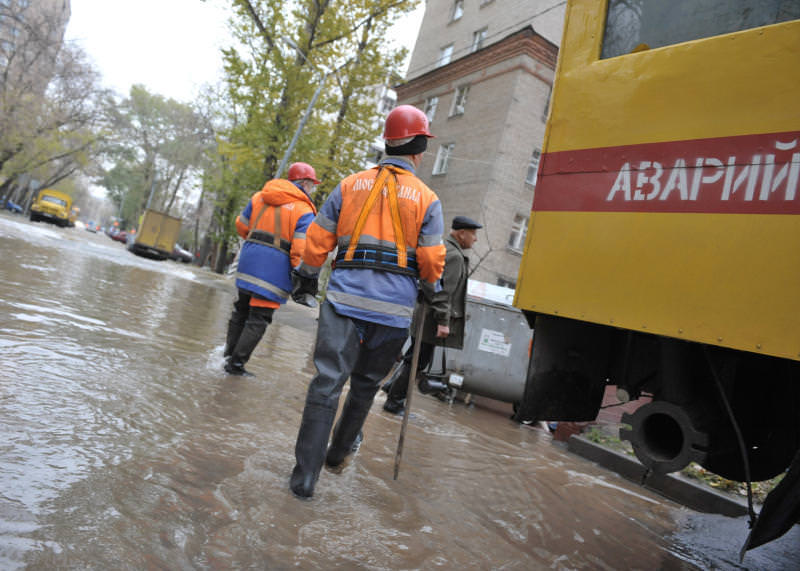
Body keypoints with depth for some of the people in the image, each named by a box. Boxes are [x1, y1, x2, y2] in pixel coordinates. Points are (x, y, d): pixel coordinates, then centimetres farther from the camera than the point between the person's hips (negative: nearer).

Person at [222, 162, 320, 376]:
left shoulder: (260, 196, 12)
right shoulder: (304, 211, -8)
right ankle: (236, 363, 4)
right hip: (275, 269, -6)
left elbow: (242, 225, 18)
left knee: (242, 309, 21)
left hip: (248, 261, 7)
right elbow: (300, 249, -17)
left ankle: (230, 352, 33)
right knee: (259, 318, 2)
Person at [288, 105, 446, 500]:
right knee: (366, 382, 17)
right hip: (394, 305, 0)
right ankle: (339, 453, 33)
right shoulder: (426, 198, 4)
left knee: (328, 381, 0)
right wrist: (429, 286, 21)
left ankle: (305, 476, 0)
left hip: (346, 296, 1)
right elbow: (432, 261, 0)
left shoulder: (350, 185, 10)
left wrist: (307, 275, 25)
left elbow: (318, 239, 10)